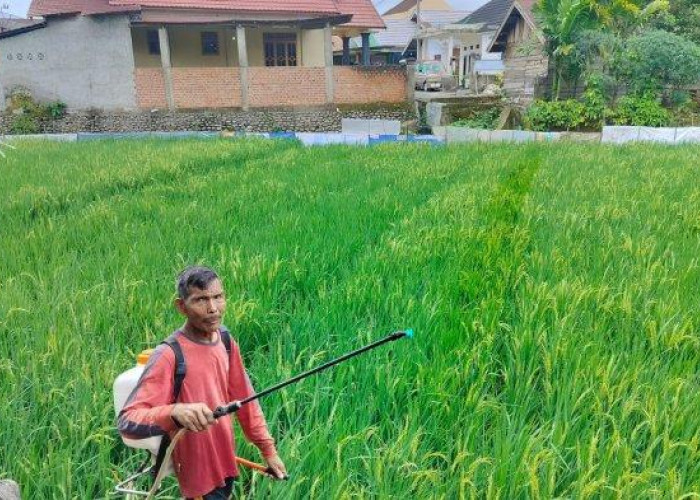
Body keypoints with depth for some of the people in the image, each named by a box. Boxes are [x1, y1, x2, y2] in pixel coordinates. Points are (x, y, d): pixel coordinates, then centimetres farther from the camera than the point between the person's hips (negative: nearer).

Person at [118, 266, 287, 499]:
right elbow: (127, 421, -28)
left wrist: (268, 450, 4)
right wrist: (174, 412, -45)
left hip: (225, 464, 6)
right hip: (199, 475, -6)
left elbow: (244, 398, 4)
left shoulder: (225, 340, -3)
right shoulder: (169, 355, -24)